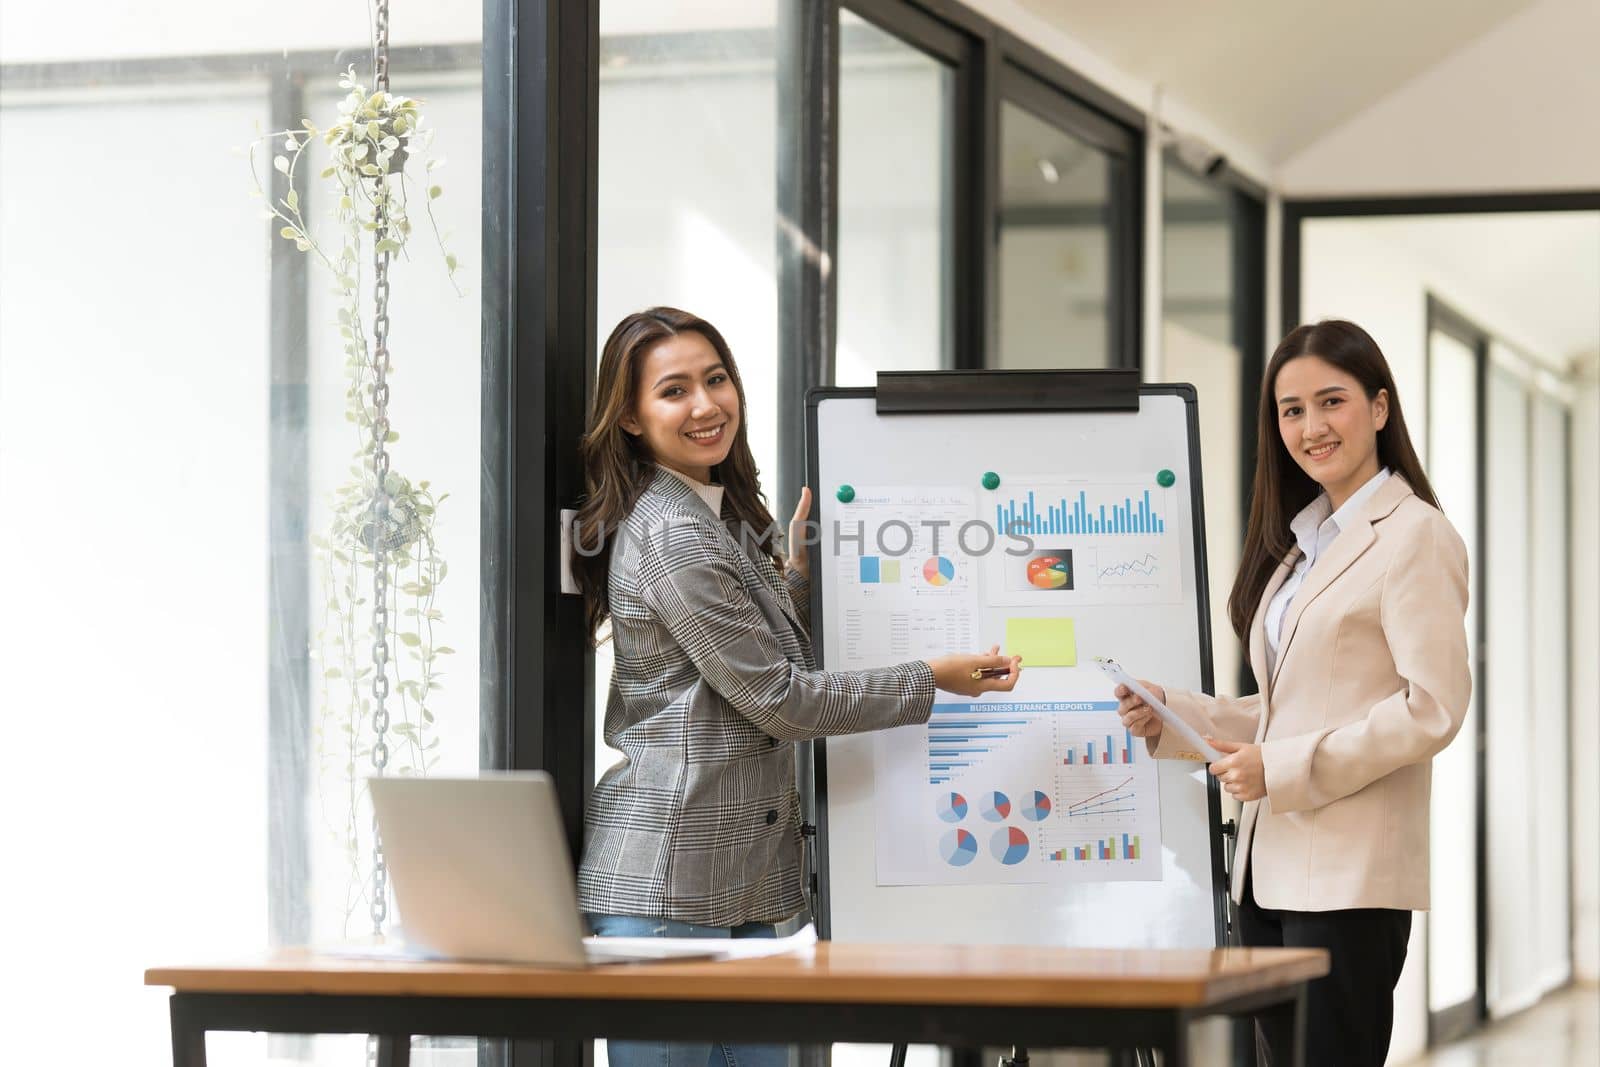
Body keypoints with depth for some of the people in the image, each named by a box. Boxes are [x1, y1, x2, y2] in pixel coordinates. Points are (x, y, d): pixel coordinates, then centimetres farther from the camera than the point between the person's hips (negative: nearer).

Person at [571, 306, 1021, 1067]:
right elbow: (776, 699, -14)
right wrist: (932, 682, -8)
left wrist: (799, 571, 10)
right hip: (668, 882, -9)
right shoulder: (670, 534, -14)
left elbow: (779, 656, 20)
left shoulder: (724, 517, 16)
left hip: (740, 877, 9)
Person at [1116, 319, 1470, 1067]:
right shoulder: (1303, 542, 20)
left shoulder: (1414, 536, -7)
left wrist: (1283, 768, -16)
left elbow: (1433, 709, -15)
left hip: (1352, 875, -9)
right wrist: (1167, 717, 7)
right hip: (1271, 867, 9)